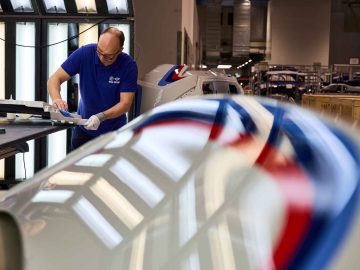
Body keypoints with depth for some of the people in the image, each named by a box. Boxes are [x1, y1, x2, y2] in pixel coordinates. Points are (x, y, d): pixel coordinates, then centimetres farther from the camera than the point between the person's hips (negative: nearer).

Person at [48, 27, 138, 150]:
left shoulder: (129, 66, -18)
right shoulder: (84, 53, -15)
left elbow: (125, 103, -20)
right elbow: (55, 78, -13)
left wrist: (102, 117, -37)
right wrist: (56, 99, -34)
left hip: (114, 131, -2)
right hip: (83, 128, 2)